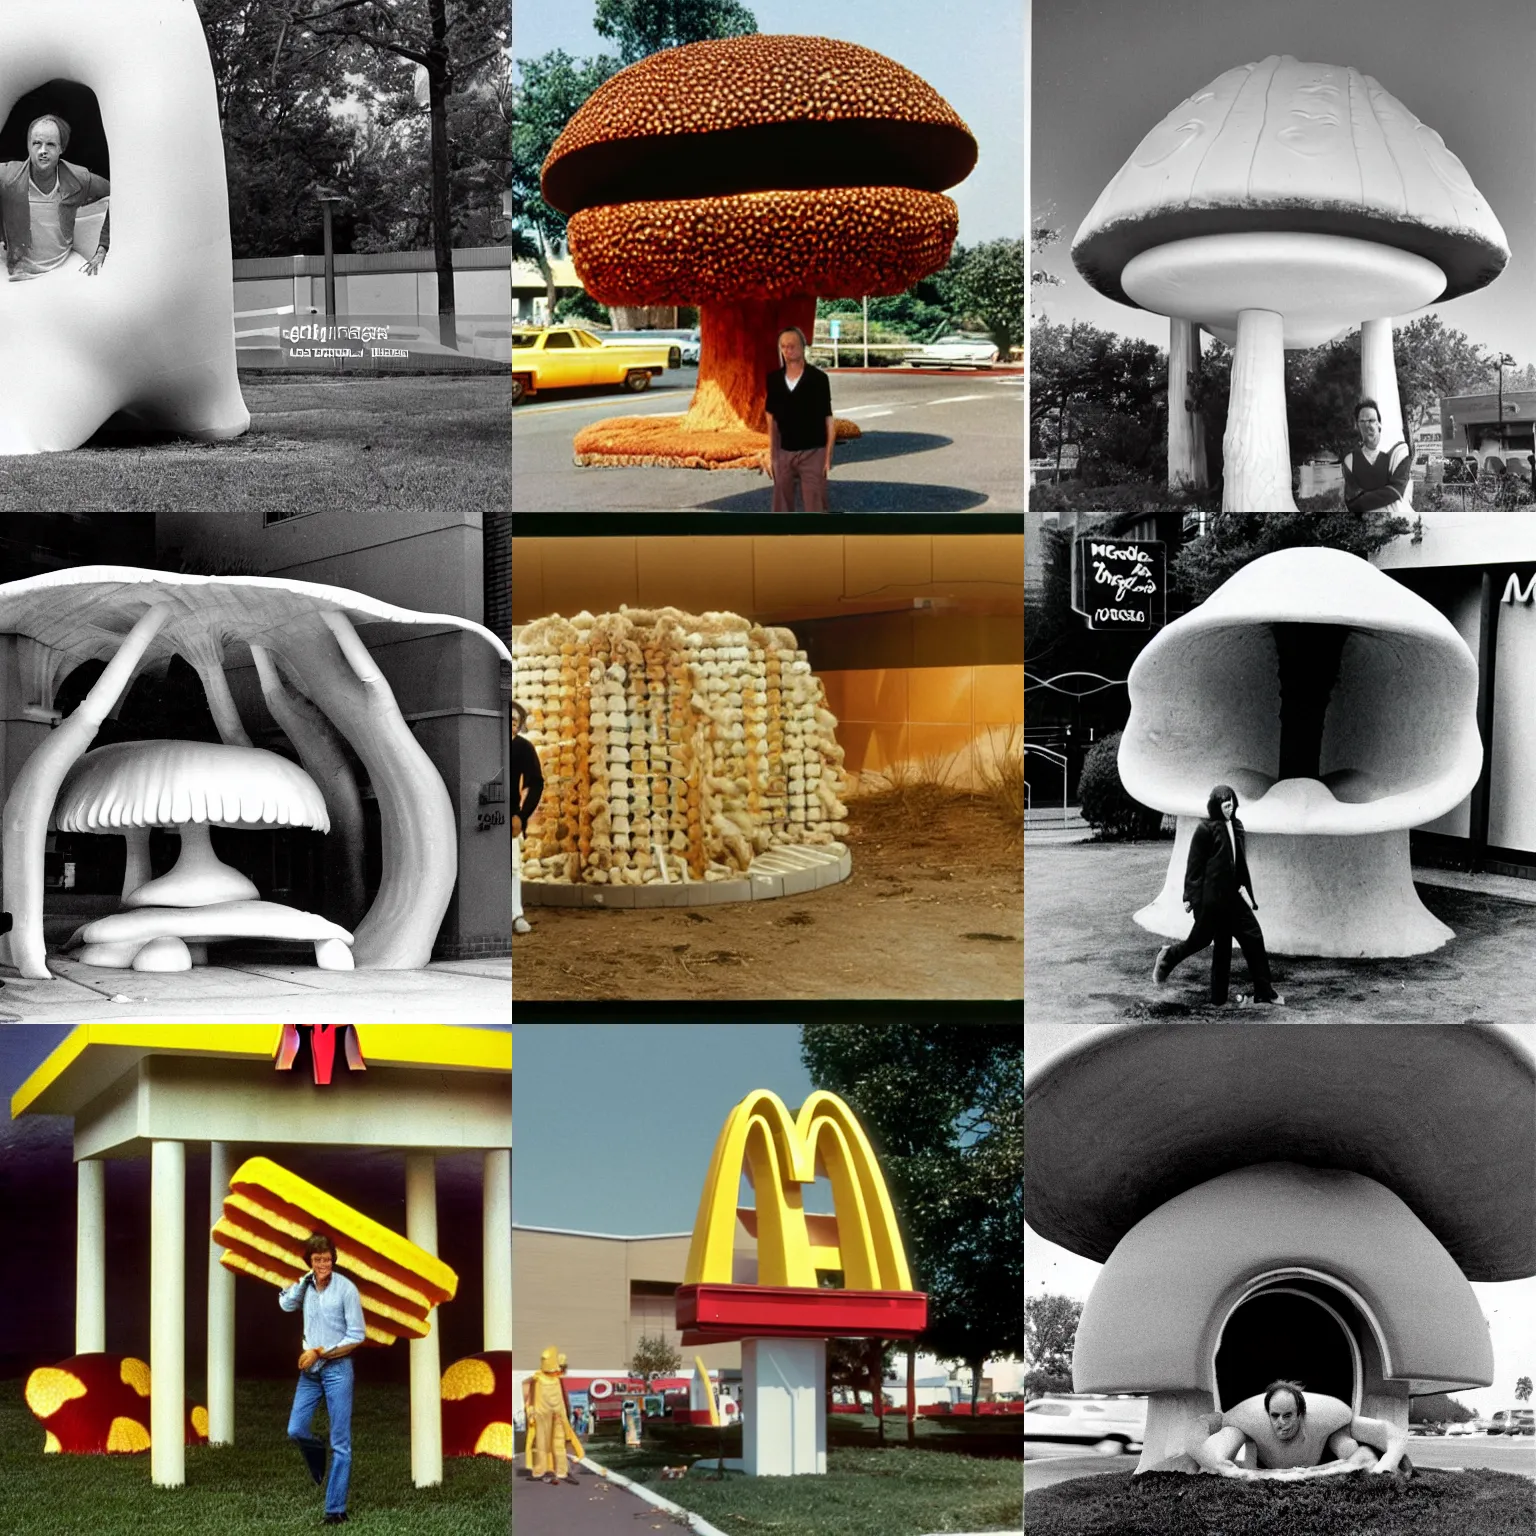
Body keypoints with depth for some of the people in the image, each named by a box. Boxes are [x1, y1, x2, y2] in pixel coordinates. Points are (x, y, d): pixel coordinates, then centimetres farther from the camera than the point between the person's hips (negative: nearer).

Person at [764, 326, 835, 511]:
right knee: (781, 506, 7)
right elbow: (772, 418, 12)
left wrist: (828, 456, -8)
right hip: (785, 453, 4)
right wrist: (772, 453, 9)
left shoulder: (818, 379, -7)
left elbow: (829, 420, -5)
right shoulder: (774, 379, 3)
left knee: (815, 507, -4)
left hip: (812, 452, -4)